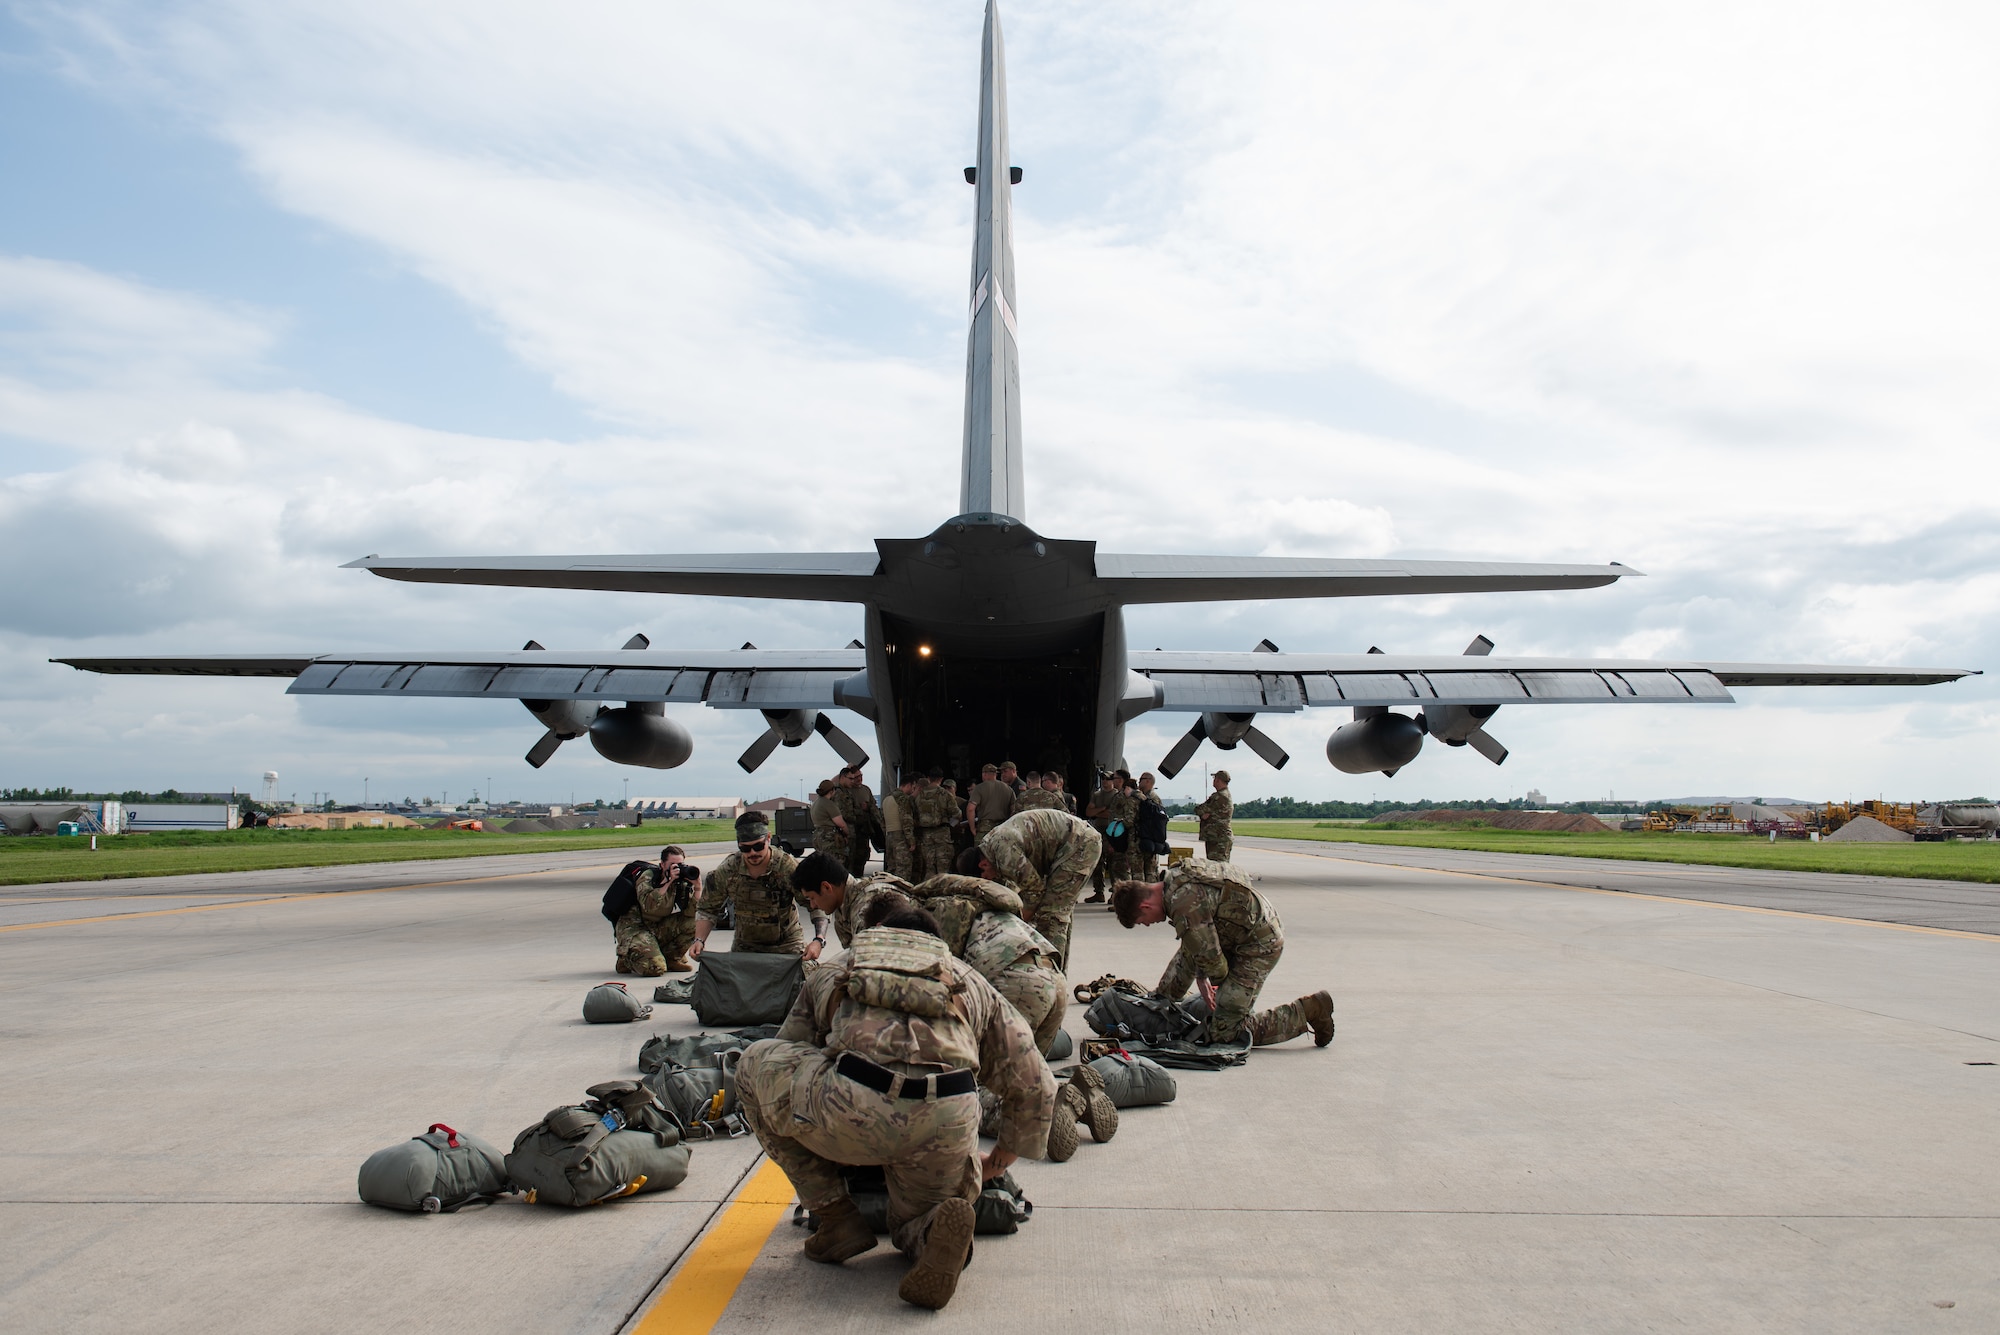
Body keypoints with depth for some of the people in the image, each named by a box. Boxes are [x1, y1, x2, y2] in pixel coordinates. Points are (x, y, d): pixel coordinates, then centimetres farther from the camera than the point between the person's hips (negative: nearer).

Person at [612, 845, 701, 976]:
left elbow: (692, 912, -13)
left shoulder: (682, 881, -1)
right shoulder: (648, 877, -15)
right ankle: (627, 959, 7)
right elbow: (649, 906, -34)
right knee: (654, 968, -27)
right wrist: (667, 881, -35)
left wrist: (697, 886, -23)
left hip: (659, 927, 6)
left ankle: (671, 958, 3)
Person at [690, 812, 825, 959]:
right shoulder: (726, 871, -11)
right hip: (744, 946, 2)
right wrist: (699, 940, -14)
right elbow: (707, 909, 3)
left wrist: (818, 941, -35)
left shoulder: (788, 867, -19)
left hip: (787, 946, -2)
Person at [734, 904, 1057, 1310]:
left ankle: (835, 1215, 20)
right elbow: (1034, 1085, 29)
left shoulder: (831, 972, 32)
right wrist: (998, 1162, 46)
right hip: (948, 1122, 3)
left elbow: (784, 1062, 39)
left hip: (852, 1109, -2)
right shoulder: (973, 983, 32)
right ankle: (938, 1230, -6)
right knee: (913, 1229, 32)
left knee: (754, 1064, 26)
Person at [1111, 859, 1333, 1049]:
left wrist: (1215, 980, 0)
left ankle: (1310, 1010, 0)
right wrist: (1201, 977, 15)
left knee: (1223, 1032, -6)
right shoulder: (1175, 877, 1)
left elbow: (1210, 957, -21)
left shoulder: (1185, 906, -29)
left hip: (1260, 946, -10)